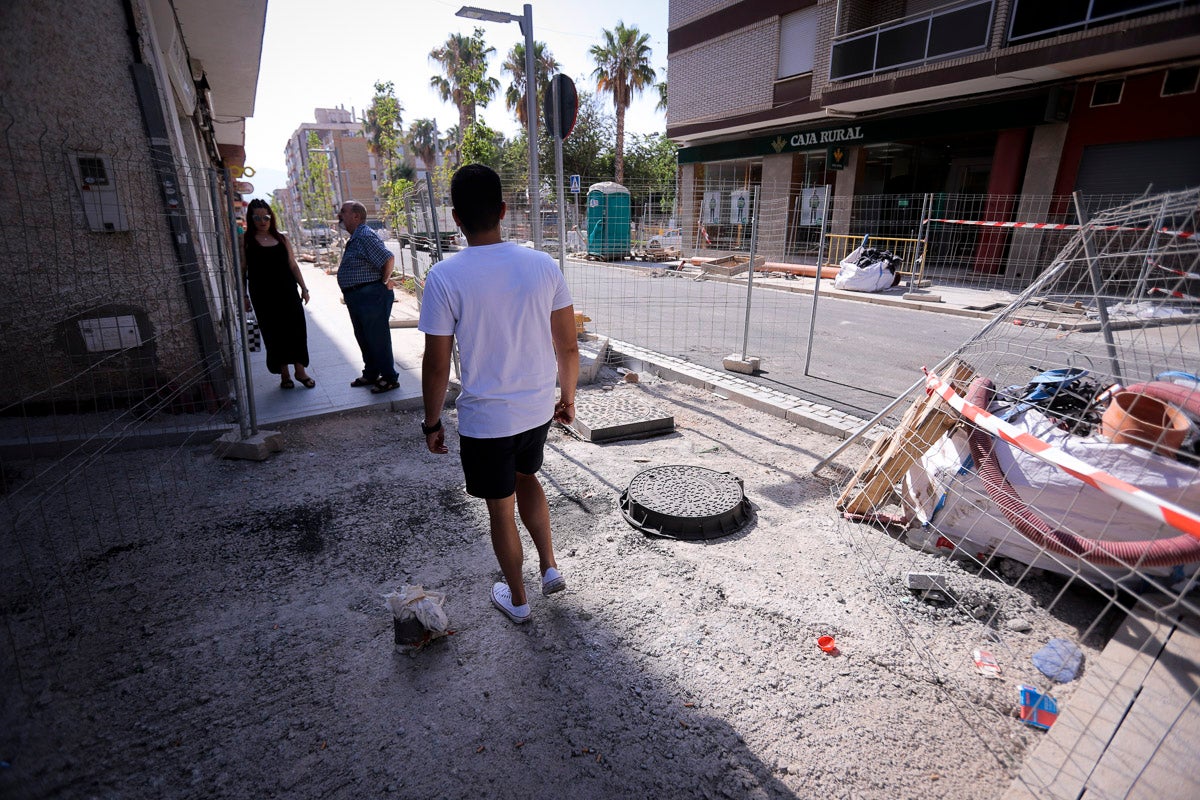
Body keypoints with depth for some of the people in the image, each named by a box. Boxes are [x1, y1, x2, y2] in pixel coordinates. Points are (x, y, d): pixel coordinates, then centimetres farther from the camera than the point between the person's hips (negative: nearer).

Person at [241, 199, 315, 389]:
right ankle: (284, 374, 12)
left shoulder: (281, 238, 10)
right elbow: (242, 269, 1)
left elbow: (293, 265, 13)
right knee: (273, 333, 3)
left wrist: (303, 288, 7)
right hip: (263, 295, -2)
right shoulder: (245, 240, 2)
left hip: (287, 291, 2)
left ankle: (300, 370, 9)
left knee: (296, 328, -2)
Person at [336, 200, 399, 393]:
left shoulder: (366, 236, -17)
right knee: (363, 338, 18)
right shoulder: (355, 238, 16)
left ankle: (390, 378, 8)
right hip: (356, 297, 11)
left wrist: (385, 282, -17)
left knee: (378, 339, -3)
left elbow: (389, 258, -28)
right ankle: (371, 374, 32)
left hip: (371, 296, -11)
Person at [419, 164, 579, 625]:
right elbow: (567, 347, -1)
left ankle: (517, 599, 37)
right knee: (526, 478, 31)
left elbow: (436, 365, -11)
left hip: (484, 418, -3)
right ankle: (550, 568, 37)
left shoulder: (445, 277, -15)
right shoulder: (543, 265, -6)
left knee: (501, 510, 16)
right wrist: (567, 398, 13)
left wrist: (432, 423, 3)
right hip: (539, 409, 4)